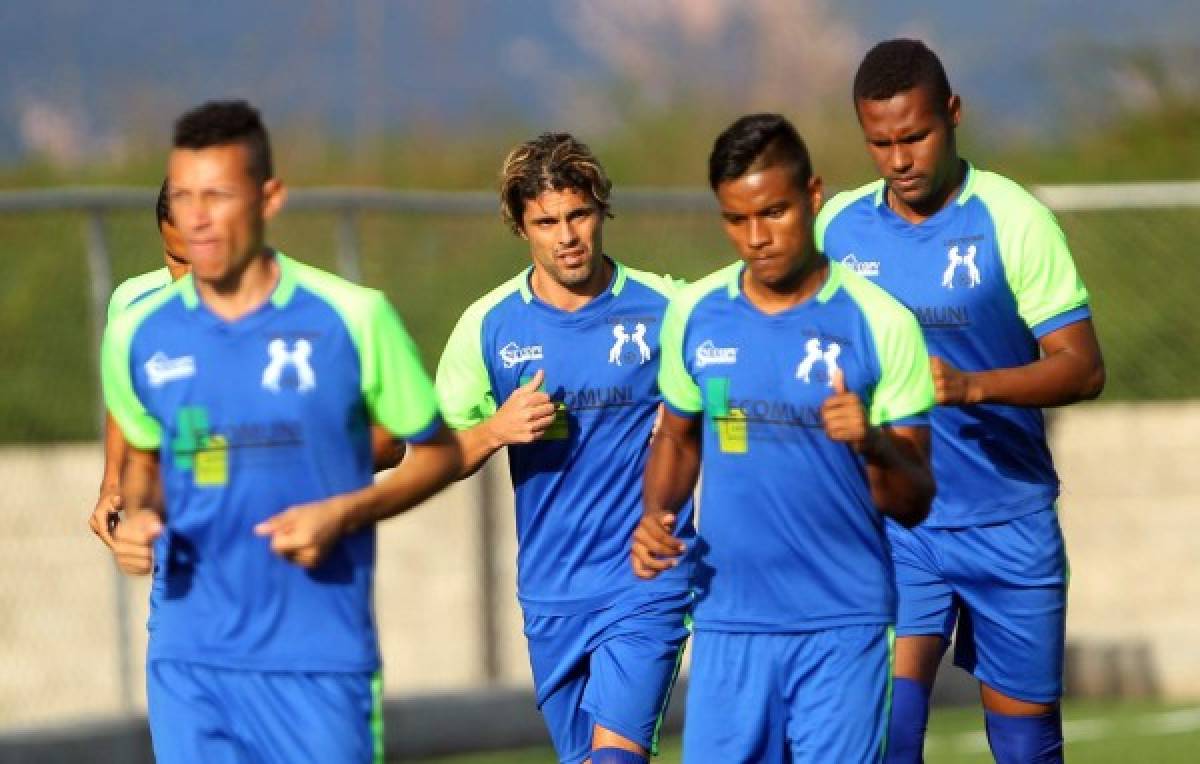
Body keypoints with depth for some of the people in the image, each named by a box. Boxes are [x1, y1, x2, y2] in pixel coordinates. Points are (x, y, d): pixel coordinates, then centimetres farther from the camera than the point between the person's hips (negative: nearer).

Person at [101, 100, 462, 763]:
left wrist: (344, 514, -12)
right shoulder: (137, 335, 4)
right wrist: (138, 516, 0)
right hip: (188, 659, 2)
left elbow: (439, 452, 4)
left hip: (321, 657, -2)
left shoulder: (353, 318, -5)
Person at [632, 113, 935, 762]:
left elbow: (913, 505, -2)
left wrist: (873, 444, -23)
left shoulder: (880, 324, -5)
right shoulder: (693, 314, 5)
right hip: (728, 618, 3)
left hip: (842, 626, -3)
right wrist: (655, 514, 2)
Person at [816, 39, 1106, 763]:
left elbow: (1083, 368, -12)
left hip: (1010, 530, -1)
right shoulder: (837, 226, 2)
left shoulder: (1012, 220, -8)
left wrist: (971, 386, -26)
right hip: (890, 528, 2)